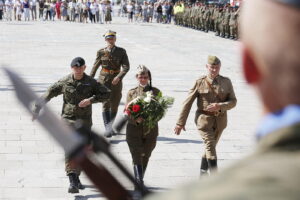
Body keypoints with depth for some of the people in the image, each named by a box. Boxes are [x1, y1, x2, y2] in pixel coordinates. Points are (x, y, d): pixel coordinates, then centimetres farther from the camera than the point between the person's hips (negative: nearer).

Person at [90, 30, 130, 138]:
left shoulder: (121, 51, 1)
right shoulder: (101, 52, 2)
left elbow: (126, 66, -7)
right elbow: (95, 67, 10)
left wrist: (119, 76, -23)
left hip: (116, 80, 1)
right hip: (104, 80, -1)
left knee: (114, 105, 7)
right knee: (105, 104, -12)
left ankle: (111, 128, 25)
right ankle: (108, 129, -16)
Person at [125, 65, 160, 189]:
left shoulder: (156, 92, 4)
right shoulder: (131, 93, 3)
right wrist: (136, 119, -22)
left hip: (150, 130, 2)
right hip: (134, 129, -2)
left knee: (145, 157, 13)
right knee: (137, 157, -10)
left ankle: (139, 181, 32)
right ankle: (139, 184, -14)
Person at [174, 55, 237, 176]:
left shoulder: (226, 82, 6)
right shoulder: (200, 83, -2)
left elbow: (233, 101, 3)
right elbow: (188, 103, 0)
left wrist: (220, 106, -18)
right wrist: (180, 123, -3)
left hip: (220, 121, 4)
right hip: (204, 119, -3)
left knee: (210, 147, 16)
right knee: (210, 146, -15)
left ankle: (203, 173, 34)